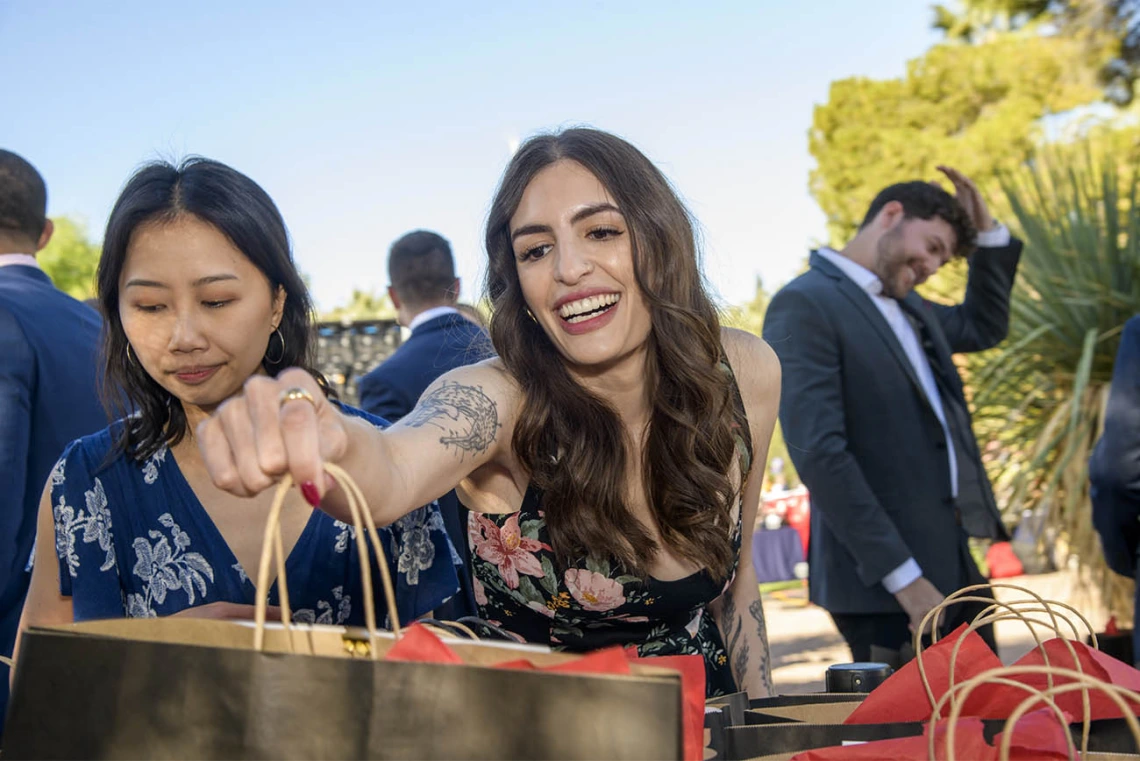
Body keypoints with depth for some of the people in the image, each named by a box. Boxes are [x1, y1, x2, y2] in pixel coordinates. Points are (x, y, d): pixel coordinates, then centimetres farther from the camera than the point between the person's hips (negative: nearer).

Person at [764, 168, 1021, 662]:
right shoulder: (804, 305, -11)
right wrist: (905, 580, -20)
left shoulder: (907, 307, 16)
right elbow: (819, 454, -19)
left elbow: (983, 327, 35)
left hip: (954, 568, 9)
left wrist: (986, 231, 20)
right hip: (884, 587, -8)